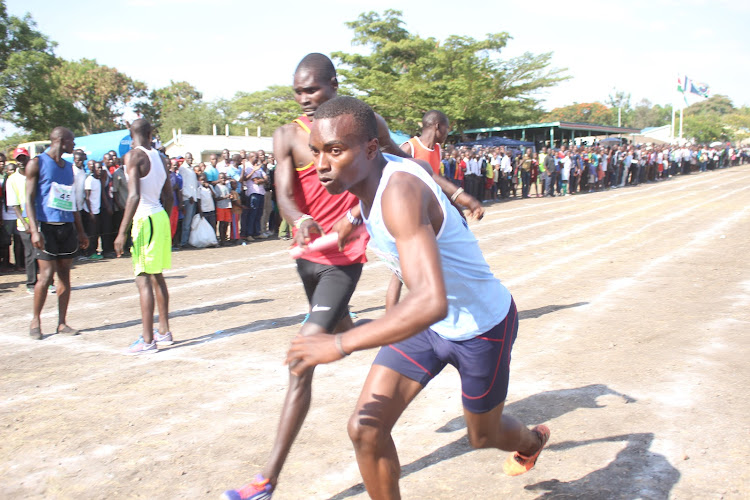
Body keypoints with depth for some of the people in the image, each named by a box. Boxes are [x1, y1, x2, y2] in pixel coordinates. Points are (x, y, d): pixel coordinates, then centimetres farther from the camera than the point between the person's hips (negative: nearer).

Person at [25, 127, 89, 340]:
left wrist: (80, 231, 18)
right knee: (46, 274, -7)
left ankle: (62, 322, 9)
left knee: (64, 274, 4)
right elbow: (29, 199, -6)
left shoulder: (68, 167, 18)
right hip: (46, 226, -5)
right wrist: (34, 230, -16)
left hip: (67, 226, 6)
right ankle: (35, 320, 9)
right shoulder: (37, 164, -1)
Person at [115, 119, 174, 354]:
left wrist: (122, 232, -19)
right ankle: (164, 332, 24)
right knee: (156, 276, 16)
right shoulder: (159, 157, 11)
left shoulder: (133, 156, -11)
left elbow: (134, 196, -20)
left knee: (143, 280, -5)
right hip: (160, 218, 8)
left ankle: (147, 340, -4)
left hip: (145, 219, -8)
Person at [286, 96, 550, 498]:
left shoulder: (400, 190, -37)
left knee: (482, 436, 20)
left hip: (483, 325, -7)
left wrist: (340, 344, -44)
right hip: (429, 323, 7)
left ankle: (532, 441, 58)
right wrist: (394, 290, 18)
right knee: (365, 429, -6)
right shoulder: (367, 177, -9)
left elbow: (431, 302, -48)